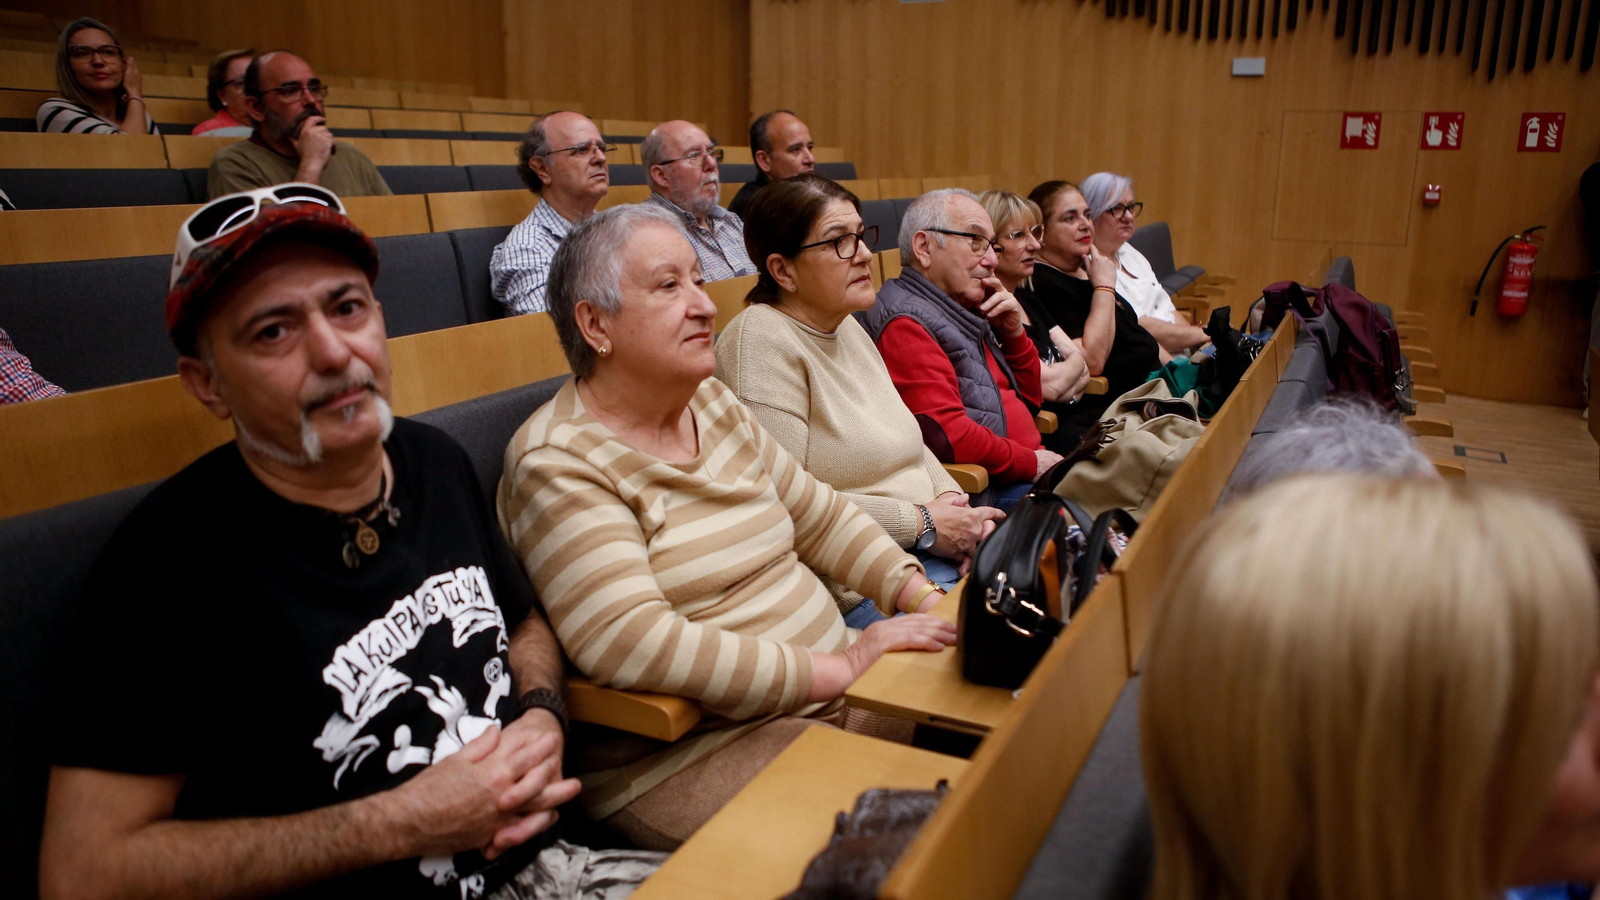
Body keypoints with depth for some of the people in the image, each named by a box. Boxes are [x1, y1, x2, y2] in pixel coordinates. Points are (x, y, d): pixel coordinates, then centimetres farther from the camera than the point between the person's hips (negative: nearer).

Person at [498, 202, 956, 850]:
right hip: (681, 753, -8)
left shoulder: (715, 405, 11)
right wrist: (839, 667, -26)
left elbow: (820, 515, 16)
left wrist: (921, 595, 0)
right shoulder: (560, 465, -15)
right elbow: (632, 645, -26)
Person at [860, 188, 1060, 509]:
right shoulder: (904, 322, -13)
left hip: (1024, 470, 10)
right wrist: (1032, 462, -13)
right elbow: (947, 437, -24)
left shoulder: (962, 311, 19)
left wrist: (1014, 332, 9)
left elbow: (1030, 398, 26)